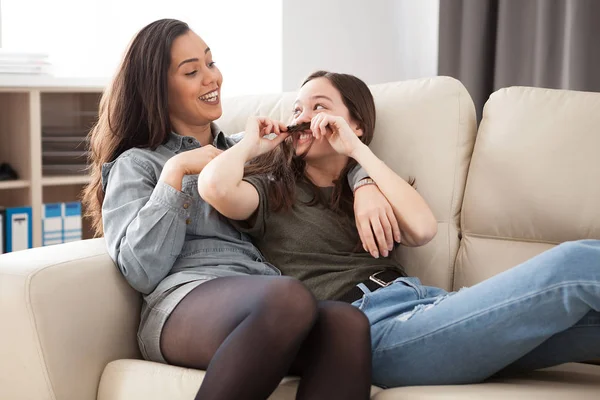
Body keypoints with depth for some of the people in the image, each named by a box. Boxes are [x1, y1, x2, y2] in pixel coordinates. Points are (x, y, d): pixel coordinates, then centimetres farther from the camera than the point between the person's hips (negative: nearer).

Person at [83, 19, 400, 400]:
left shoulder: (246, 150, 31)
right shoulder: (136, 165, 15)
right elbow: (142, 271, -1)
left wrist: (365, 186, 7)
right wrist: (174, 172, -1)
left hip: (268, 305, 4)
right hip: (187, 303, -4)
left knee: (347, 322, -34)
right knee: (290, 296, -40)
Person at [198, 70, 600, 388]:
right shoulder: (273, 186, 15)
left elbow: (422, 229, 5)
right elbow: (215, 187, -11)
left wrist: (356, 149, 9)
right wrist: (251, 142, 10)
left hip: (423, 300, 6)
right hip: (371, 325, -6)